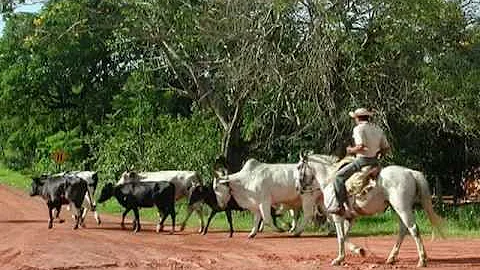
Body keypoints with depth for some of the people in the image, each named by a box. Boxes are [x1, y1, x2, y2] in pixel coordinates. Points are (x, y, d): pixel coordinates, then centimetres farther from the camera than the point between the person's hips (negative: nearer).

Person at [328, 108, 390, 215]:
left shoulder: (358, 128, -10)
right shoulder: (378, 129, 13)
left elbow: (361, 146, -23)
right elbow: (386, 148, 13)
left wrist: (351, 150, -6)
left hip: (362, 160, -8)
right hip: (375, 161, 8)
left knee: (339, 176, -5)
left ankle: (339, 205, -15)